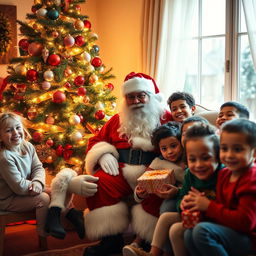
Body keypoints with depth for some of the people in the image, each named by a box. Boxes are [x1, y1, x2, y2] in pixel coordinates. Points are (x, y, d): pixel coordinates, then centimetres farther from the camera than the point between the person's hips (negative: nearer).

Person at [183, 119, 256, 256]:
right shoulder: (225, 174, 7)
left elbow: (245, 222, -24)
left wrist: (209, 206, -18)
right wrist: (201, 202, -11)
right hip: (231, 229, 8)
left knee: (202, 230, -25)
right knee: (189, 234, -6)